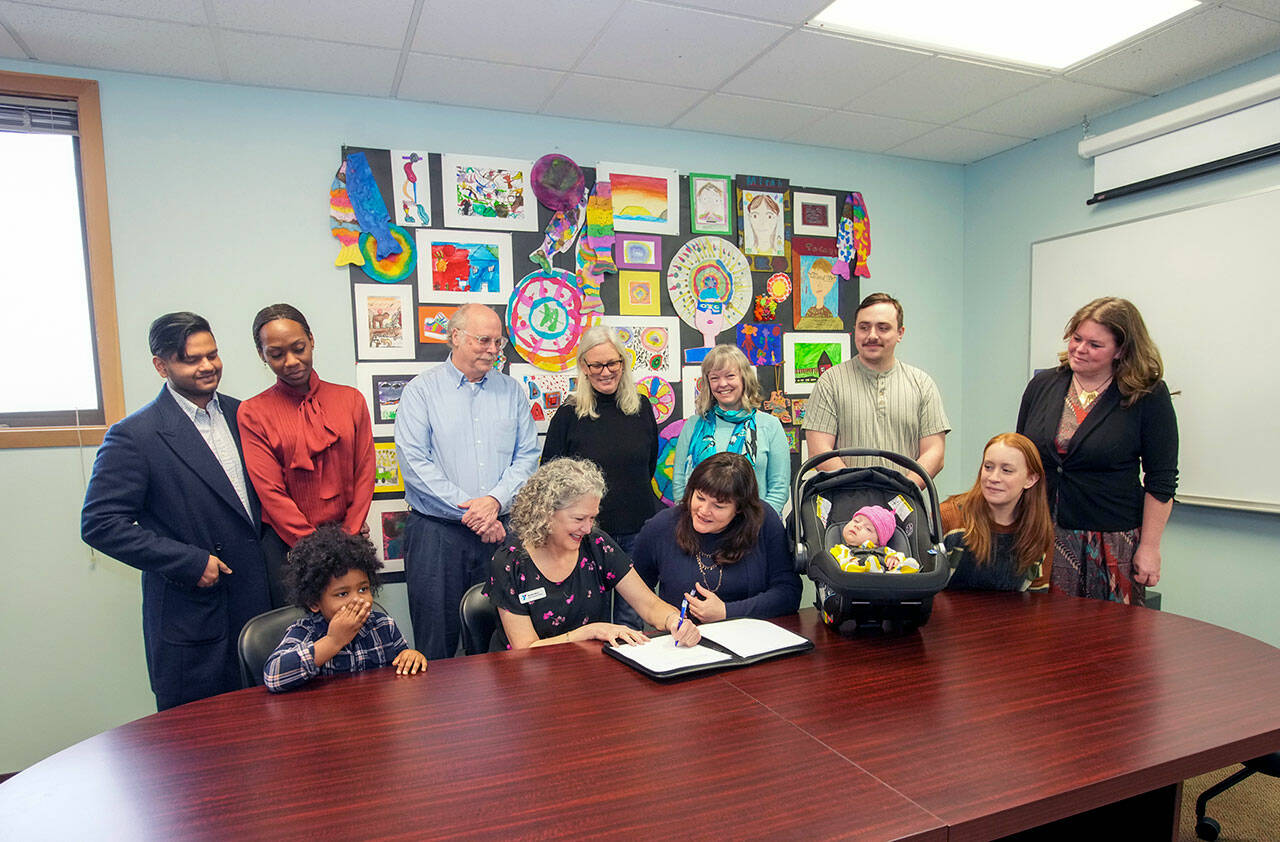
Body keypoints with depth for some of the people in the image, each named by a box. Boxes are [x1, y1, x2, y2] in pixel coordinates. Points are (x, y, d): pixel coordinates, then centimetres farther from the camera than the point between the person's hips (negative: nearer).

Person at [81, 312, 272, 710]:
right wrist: (190, 563, -16)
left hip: (259, 601, 5)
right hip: (190, 615, -5)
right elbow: (100, 524, -12)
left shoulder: (240, 414, 7)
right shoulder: (134, 435, -10)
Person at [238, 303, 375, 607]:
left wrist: (349, 538, -5)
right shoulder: (252, 413, -1)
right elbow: (271, 493, -7)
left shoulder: (351, 399, 6)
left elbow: (365, 473, 5)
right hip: (286, 545, -2)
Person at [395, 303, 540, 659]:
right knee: (436, 640, 5)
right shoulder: (421, 390, 0)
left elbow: (527, 456, 5)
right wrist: (468, 511, -14)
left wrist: (495, 500, -11)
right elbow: (415, 463, -9)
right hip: (437, 532, -3)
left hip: (499, 531, 3)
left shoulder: (511, 390, 11)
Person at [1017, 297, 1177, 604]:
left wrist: (1149, 547, -7)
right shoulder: (1042, 385, 5)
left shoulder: (1148, 397, -4)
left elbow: (1161, 480, -4)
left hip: (1111, 541, -3)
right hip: (1041, 535, 3)